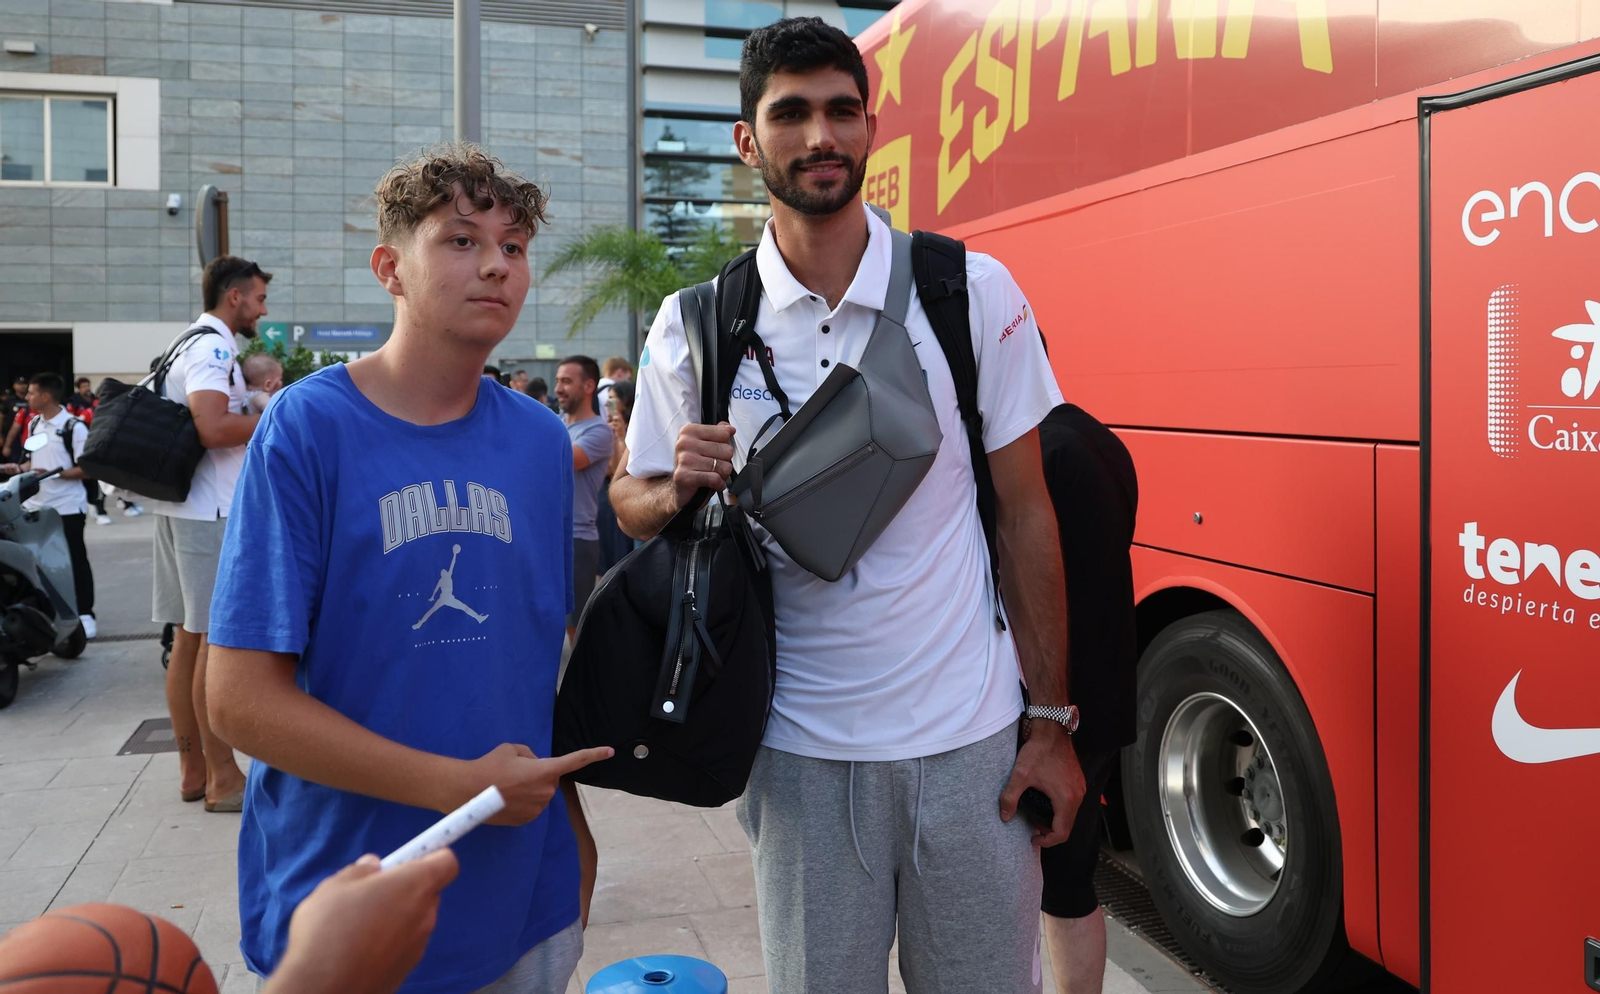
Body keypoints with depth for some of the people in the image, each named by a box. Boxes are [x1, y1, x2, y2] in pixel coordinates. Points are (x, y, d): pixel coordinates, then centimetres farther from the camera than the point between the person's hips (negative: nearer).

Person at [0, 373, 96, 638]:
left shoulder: (74, 427, -13)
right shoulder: (34, 424, 11)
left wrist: (55, 473, -25)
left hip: (67, 507, -7)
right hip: (36, 506, 7)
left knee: (75, 560, 1)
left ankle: (85, 613, 8)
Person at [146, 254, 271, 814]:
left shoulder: (190, 345, 19)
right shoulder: (213, 347, -12)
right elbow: (212, 429, -25)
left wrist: (265, 417, 21)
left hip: (180, 506, 10)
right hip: (210, 510, -10)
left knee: (188, 638, 12)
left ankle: (192, 768, 19)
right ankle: (222, 778, -1)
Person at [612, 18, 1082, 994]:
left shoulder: (975, 293, -3)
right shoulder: (694, 327, -1)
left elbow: (1026, 511, 0)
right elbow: (632, 502, 9)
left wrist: (1051, 723, -2)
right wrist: (681, 490, -16)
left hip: (971, 742, 0)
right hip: (804, 754, 1)